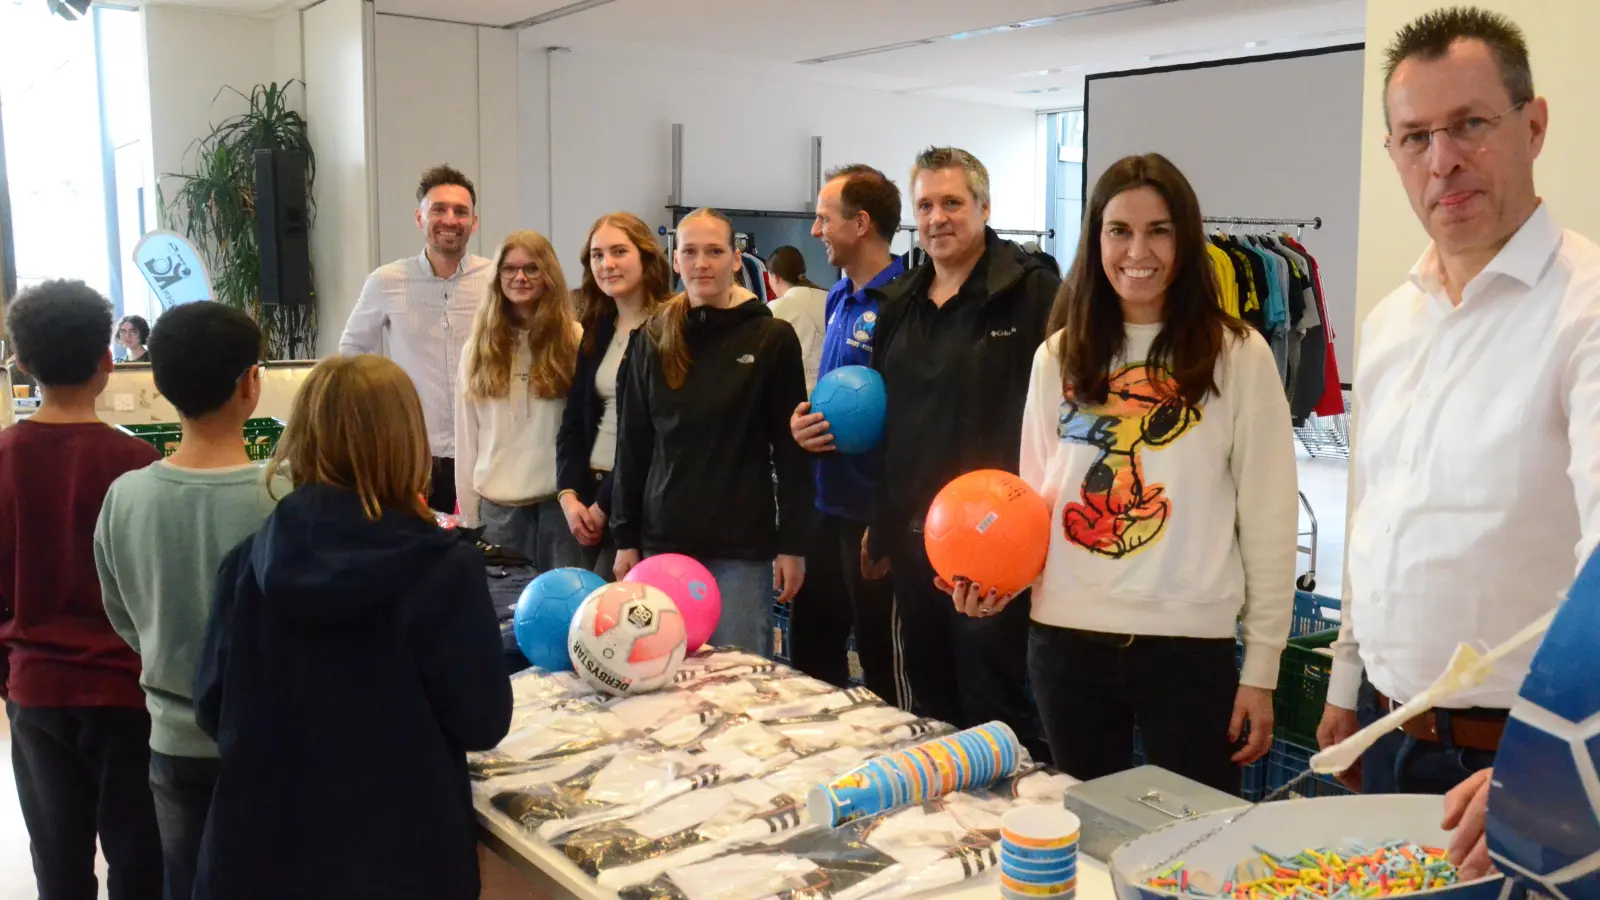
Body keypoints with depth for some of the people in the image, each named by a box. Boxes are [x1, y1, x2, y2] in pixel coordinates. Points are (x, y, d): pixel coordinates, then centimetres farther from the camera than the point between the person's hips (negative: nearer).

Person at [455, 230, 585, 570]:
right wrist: (468, 511, 5)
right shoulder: (479, 346, 9)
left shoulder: (575, 340, 0)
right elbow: (466, 436, 7)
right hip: (497, 504, 3)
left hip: (560, 499, -2)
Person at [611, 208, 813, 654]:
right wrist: (625, 537, 6)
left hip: (742, 547, -3)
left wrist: (792, 542, -5)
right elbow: (632, 444, 9)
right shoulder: (652, 339, 7)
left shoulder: (772, 338, -3)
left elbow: (791, 449, -2)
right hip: (663, 541, 3)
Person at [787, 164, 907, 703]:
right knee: (809, 658, 20)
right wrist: (802, 421, 0)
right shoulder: (839, 298, 12)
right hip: (829, 508, 9)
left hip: (879, 515, -9)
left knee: (886, 671, 6)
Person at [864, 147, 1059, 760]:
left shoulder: (1034, 294, -9)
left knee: (996, 710, 1)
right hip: (914, 536, 7)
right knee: (930, 704, 18)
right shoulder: (898, 303, 13)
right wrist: (881, 528, 16)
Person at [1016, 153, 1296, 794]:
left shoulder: (1237, 356, -3)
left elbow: (1268, 519, -2)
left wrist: (1262, 667, -2)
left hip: (1190, 644, -3)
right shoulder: (1059, 355, 6)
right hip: (1065, 640, 3)